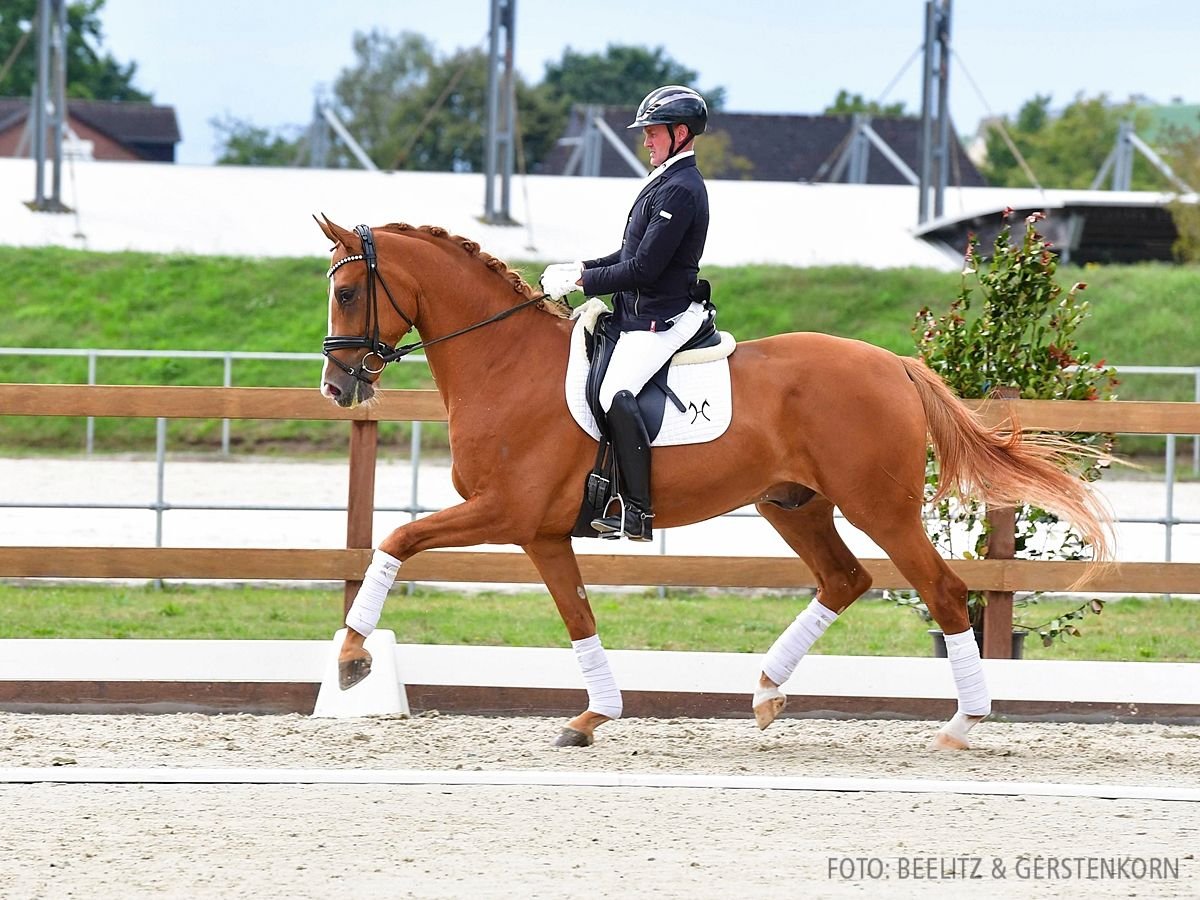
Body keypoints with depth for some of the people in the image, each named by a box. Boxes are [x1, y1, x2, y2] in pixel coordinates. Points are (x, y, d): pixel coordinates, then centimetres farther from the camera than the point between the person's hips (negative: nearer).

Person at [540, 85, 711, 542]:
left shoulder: (680, 191, -17)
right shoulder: (667, 181, 17)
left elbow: (644, 268, -21)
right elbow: (635, 255, 22)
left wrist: (581, 280, -14)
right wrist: (580, 268, 9)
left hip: (661, 319, -12)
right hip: (641, 314, 12)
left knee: (616, 394, -28)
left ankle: (637, 513, -28)